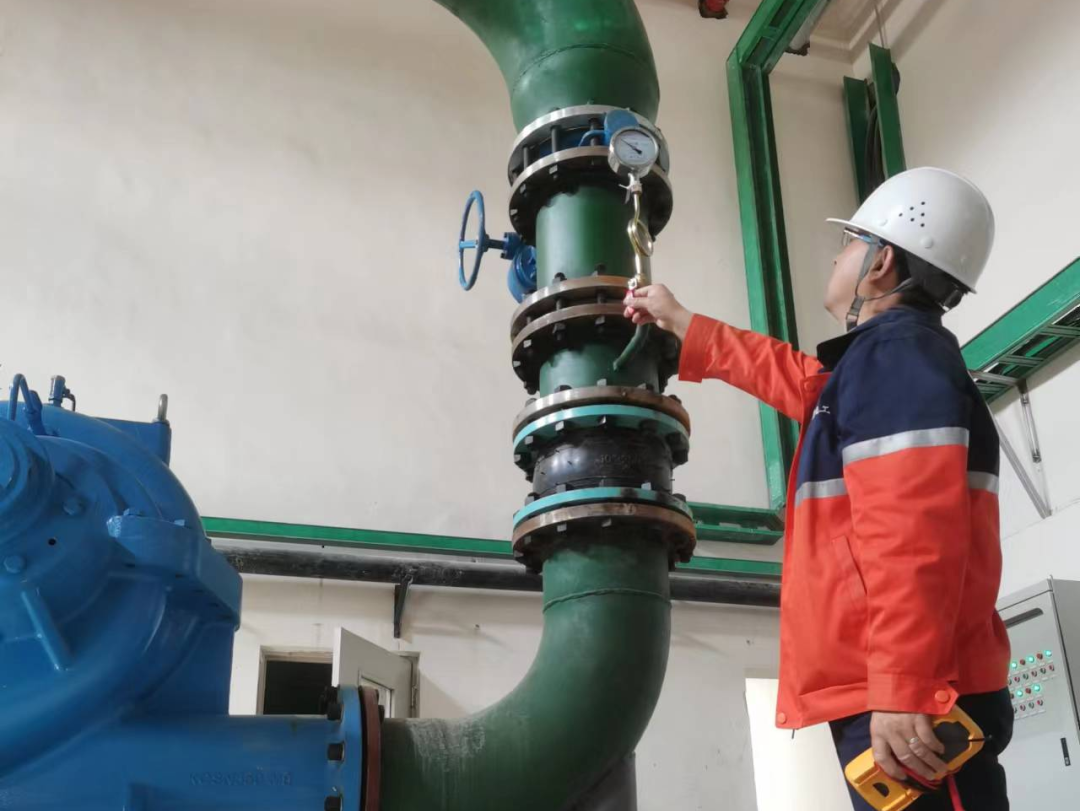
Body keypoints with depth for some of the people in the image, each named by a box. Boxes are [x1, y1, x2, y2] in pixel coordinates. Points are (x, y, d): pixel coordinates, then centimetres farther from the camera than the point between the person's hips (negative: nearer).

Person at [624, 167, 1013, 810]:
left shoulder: (895, 353, -10)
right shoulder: (898, 358, 24)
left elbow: (913, 539, -22)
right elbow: (787, 373, 41)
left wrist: (903, 694, -27)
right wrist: (677, 321, 48)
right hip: (889, 693, 10)